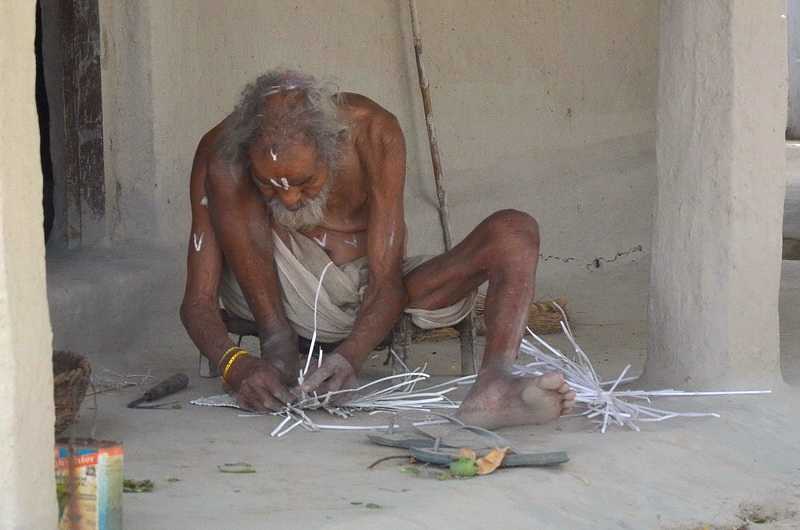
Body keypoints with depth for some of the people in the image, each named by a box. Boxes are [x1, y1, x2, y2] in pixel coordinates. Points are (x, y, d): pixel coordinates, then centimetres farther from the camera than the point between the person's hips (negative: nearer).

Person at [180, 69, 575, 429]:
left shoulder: (372, 132, -21)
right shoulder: (223, 152, -21)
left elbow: (386, 280, -21)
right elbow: (197, 300, -19)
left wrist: (350, 355, -40)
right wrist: (235, 366, -40)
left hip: (373, 298, 2)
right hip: (289, 300, -1)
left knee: (514, 232, -24)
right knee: (223, 175, -26)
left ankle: (493, 385, -50)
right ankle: (277, 340, -26)